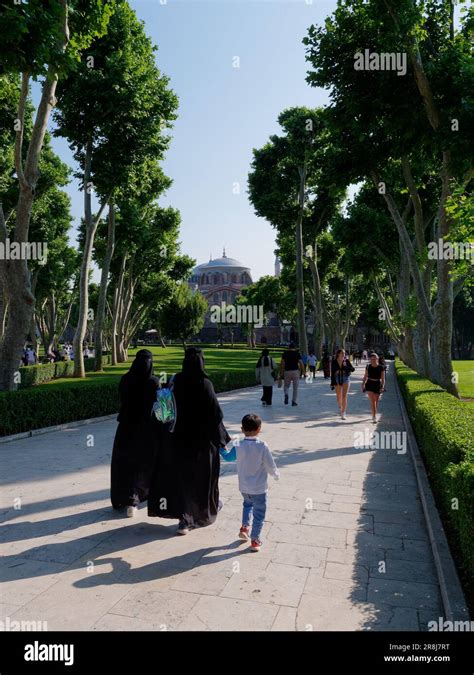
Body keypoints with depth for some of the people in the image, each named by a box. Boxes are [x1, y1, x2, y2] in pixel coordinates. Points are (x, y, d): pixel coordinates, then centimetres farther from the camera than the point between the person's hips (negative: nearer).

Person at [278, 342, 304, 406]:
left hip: (287, 371, 1)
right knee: (295, 387, 9)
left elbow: (282, 363, -4)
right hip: (295, 371, -1)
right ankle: (294, 401, 8)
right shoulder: (297, 353, 2)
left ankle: (286, 395, -15)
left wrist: (281, 373, 0)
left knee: (286, 386, 14)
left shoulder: (285, 353, 3)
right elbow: (301, 363, -6)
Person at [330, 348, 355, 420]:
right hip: (337, 380, 1)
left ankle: (343, 414, -7)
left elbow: (352, 369, -3)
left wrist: (346, 366, -20)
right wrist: (332, 383, 0)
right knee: (339, 397, 9)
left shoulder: (346, 361, -2)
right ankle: (340, 407, 40)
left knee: (344, 396, -8)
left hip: (345, 379, -1)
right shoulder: (334, 362, -1)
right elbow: (332, 373, 1)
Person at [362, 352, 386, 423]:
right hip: (369, 385, 0)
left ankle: (374, 415, 33)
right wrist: (363, 383, -6)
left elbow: (383, 379, -5)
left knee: (376, 401, 11)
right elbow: (365, 376, 7)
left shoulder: (381, 368, -7)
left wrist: (383, 386, -17)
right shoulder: (368, 367, -2)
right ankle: (374, 417, -11)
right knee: (372, 401, -11)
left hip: (377, 385, 0)